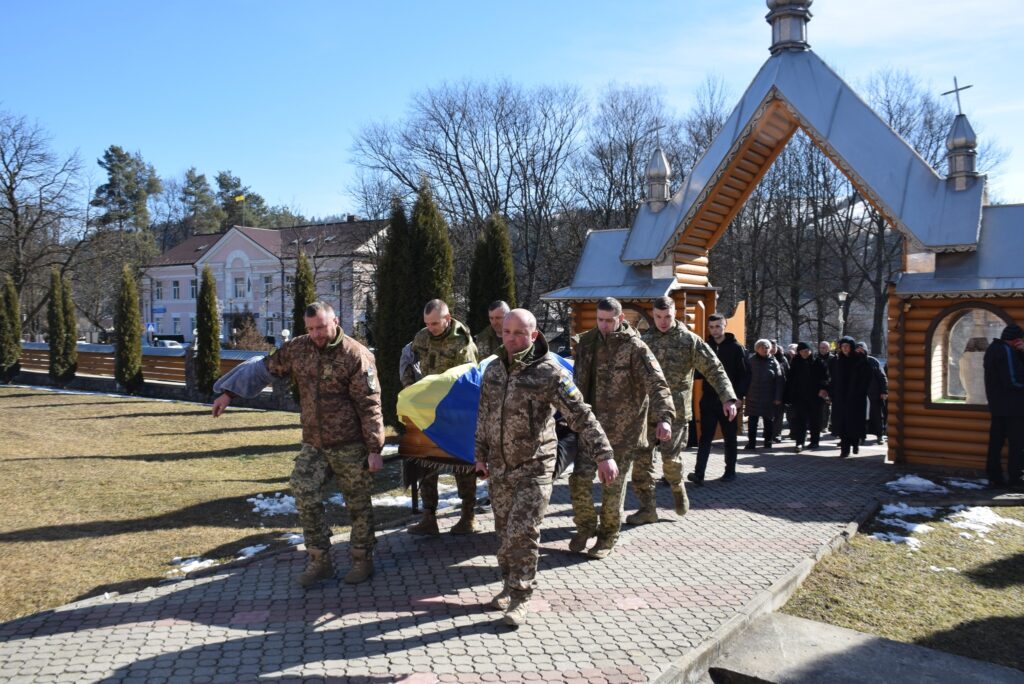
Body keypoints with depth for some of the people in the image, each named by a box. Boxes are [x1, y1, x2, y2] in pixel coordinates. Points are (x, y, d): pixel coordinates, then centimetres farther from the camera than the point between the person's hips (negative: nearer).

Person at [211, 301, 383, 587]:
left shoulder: (356, 355, -14)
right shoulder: (297, 349, 1)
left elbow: (369, 405, -14)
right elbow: (264, 367, 11)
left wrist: (374, 449, -14)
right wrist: (228, 393, 5)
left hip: (350, 446, -5)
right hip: (313, 445, 5)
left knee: (358, 504, 7)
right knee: (305, 499, 1)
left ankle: (362, 560, 24)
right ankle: (319, 561, 17)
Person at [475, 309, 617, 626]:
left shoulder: (549, 371, -14)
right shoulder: (493, 370, 4)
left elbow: (580, 415, -18)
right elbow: (484, 416, 14)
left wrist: (604, 454, -24)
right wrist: (480, 456, 16)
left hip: (533, 468, -5)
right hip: (499, 467, 5)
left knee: (522, 533, -7)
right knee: (504, 530, 15)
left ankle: (519, 597, 9)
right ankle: (510, 584, 34)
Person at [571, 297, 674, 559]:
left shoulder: (634, 347, -12)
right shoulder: (587, 342, 6)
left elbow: (656, 383, -20)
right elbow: (578, 379, 17)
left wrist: (664, 416, -34)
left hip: (622, 430, -4)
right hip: (591, 425, 4)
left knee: (613, 486, 6)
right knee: (579, 479, 1)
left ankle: (608, 536, 25)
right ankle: (585, 527, 24)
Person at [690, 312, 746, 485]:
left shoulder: (736, 348, -2)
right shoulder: (705, 346, 6)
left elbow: (745, 374, -4)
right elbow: (700, 371, 12)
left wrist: (739, 396, -10)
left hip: (729, 401, -2)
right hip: (708, 400, 2)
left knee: (730, 438, 10)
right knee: (705, 437, -3)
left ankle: (730, 471, 22)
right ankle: (699, 473, -7)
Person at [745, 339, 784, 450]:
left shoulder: (773, 362, 1)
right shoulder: (751, 361, 3)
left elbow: (779, 381, -2)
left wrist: (778, 398, -7)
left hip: (769, 398, 0)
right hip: (753, 397, 0)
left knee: (768, 420, 9)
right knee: (752, 421, 0)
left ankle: (768, 442, 20)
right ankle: (751, 442, 4)